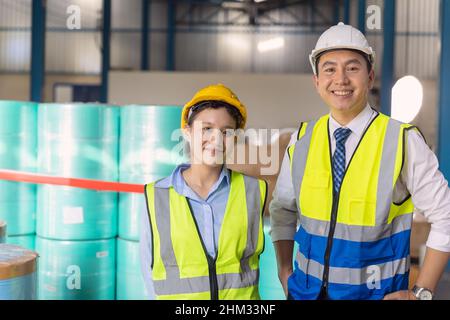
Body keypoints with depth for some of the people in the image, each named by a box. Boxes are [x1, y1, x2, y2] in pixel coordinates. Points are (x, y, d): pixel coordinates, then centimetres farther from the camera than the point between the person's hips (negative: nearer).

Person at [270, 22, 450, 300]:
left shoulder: (404, 140, -13)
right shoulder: (301, 141, -3)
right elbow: (283, 210, 9)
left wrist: (421, 292, -9)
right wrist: (285, 272, 1)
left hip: (376, 292, -2)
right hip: (306, 290, 3)